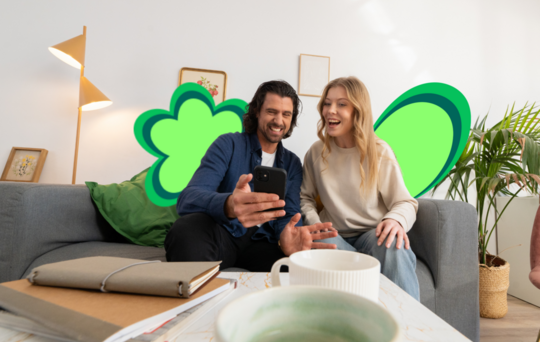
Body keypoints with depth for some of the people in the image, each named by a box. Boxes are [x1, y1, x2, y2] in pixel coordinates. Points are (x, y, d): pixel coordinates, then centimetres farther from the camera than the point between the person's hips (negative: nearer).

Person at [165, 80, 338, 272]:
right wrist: (228, 205, -41)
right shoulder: (228, 144, -2)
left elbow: (290, 214, 1)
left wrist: (287, 235, -28)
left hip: (261, 241, 2)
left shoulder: (292, 163, 11)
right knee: (188, 229, -36)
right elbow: (188, 198, -16)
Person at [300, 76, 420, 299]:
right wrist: (314, 224, -10)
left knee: (395, 248, -36)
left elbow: (405, 203, -3)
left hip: (373, 233, -1)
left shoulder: (380, 153, -2)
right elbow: (305, 197, 11)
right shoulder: (316, 152, 3)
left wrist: (396, 219, -28)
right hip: (335, 235, 1)